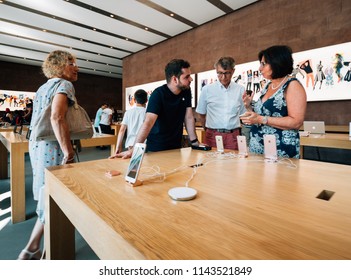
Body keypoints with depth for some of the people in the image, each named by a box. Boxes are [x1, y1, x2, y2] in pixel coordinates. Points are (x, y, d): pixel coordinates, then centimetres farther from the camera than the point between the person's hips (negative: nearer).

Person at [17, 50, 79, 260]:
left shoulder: (44, 87, 19)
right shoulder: (64, 84, -9)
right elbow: (57, 117, -27)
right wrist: (68, 151, -26)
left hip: (38, 144, 10)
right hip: (53, 147, -10)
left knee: (47, 195, 17)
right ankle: (31, 250, 13)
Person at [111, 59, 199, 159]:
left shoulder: (186, 91, -3)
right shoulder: (158, 94, -20)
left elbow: (189, 118, -1)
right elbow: (148, 122, -30)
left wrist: (195, 142, -6)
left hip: (176, 146, 5)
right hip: (156, 148, -5)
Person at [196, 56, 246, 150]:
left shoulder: (240, 90, 5)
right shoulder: (207, 89, 2)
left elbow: (243, 114, 15)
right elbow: (201, 114, 9)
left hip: (233, 136, 1)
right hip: (213, 136, -1)